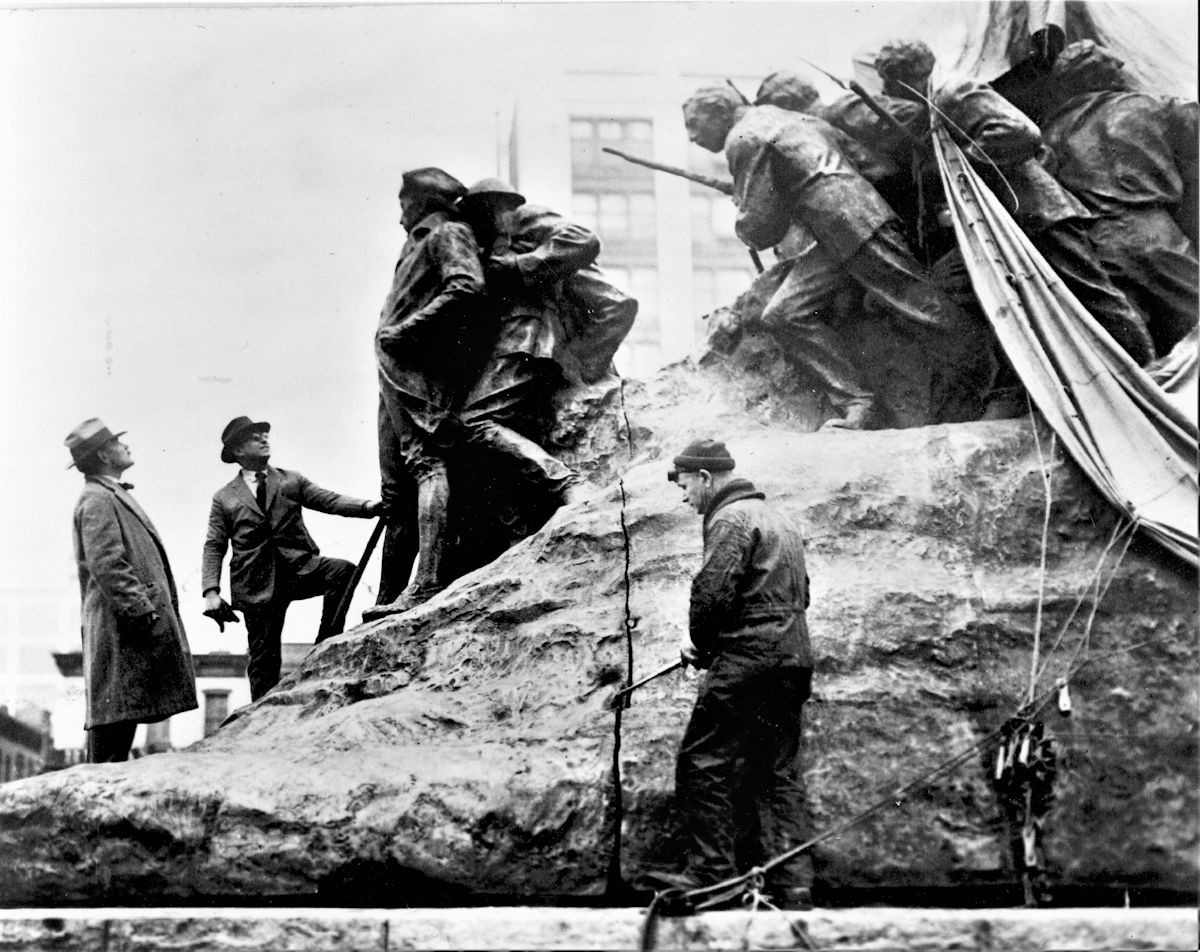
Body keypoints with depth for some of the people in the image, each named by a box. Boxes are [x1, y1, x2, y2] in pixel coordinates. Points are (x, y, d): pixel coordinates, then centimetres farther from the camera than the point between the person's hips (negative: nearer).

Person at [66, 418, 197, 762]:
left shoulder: (114, 495, 23)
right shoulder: (97, 500, -9)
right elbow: (106, 565, -19)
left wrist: (148, 609, 22)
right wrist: (141, 610, -22)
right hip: (121, 628, -10)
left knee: (127, 709, 8)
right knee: (115, 709, -11)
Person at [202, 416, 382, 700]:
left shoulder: (291, 480, 14)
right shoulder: (224, 498, 11)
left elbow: (329, 500, 1)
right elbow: (214, 548, 6)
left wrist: (367, 506, -18)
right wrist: (211, 591, -9)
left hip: (299, 567, 1)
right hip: (258, 582, -1)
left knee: (343, 571, -26)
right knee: (263, 658, -2)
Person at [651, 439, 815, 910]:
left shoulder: (730, 519, -8)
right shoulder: (778, 518, 23)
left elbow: (712, 593, -19)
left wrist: (700, 644, -1)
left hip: (748, 659, -10)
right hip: (793, 657, 10)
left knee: (703, 762, -5)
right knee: (779, 771, 8)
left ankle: (711, 871, -8)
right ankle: (792, 885, 5)